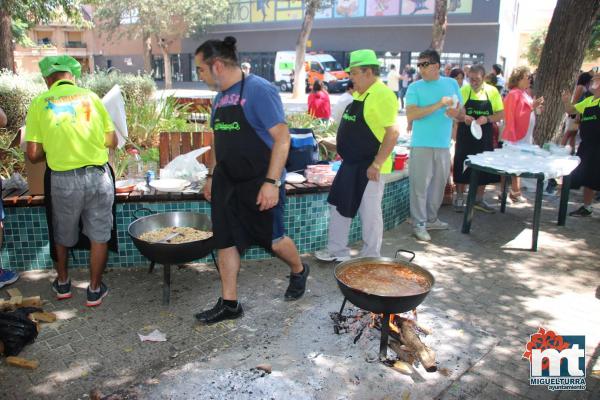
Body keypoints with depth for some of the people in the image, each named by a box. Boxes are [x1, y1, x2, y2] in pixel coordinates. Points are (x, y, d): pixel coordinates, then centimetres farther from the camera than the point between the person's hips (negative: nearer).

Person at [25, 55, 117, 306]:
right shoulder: (91, 97, 0)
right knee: (99, 236, 13)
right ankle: (95, 290, 24)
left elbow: (33, 155, -5)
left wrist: (53, 151, 16)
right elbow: (112, 142, 1)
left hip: (62, 180, 0)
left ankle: (63, 283, 40)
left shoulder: (39, 103, -2)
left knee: (62, 235, 23)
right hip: (98, 176, 0)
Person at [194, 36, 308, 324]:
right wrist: (211, 175, 18)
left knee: (272, 239, 6)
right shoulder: (220, 97, 10)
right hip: (226, 183, 8)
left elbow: (282, 137, -19)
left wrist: (271, 182, -24)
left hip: (259, 183, -7)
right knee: (225, 241, 7)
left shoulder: (258, 90, -15)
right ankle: (229, 303, 20)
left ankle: (299, 271, 36)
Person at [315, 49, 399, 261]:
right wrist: (340, 145, 18)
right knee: (339, 206, 15)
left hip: (369, 167, -10)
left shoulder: (382, 95, -18)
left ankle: (370, 260, 19)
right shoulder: (359, 94, 11)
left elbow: (393, 132, -24)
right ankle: (337, 251, 28)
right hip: (350, 164, 10)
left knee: (370, 214, 3)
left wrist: (377, 164, -24)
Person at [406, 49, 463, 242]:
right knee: (420, 185, -4)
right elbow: (410, 115, -16)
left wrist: (457, 113, -12)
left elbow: (462, 113, 13)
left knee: (439, 183, 12)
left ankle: (431, 218, 27)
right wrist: (439, 105, -21)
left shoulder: (451, 84, 9)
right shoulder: (415, 87, -3)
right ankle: (419, 224, 5)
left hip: (443, 145, 4)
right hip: (421, 145, -4)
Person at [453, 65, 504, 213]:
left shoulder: (492, 91, 0)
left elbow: (501, 114, 2)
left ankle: (479, 200, 22)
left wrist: (487, 119, -17)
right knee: (462, 166, 2)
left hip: (484, 137, 2)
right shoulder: (463, 91, -4)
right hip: (465, 135, -2)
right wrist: (464, 118, -21)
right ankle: (459, 198, 17)